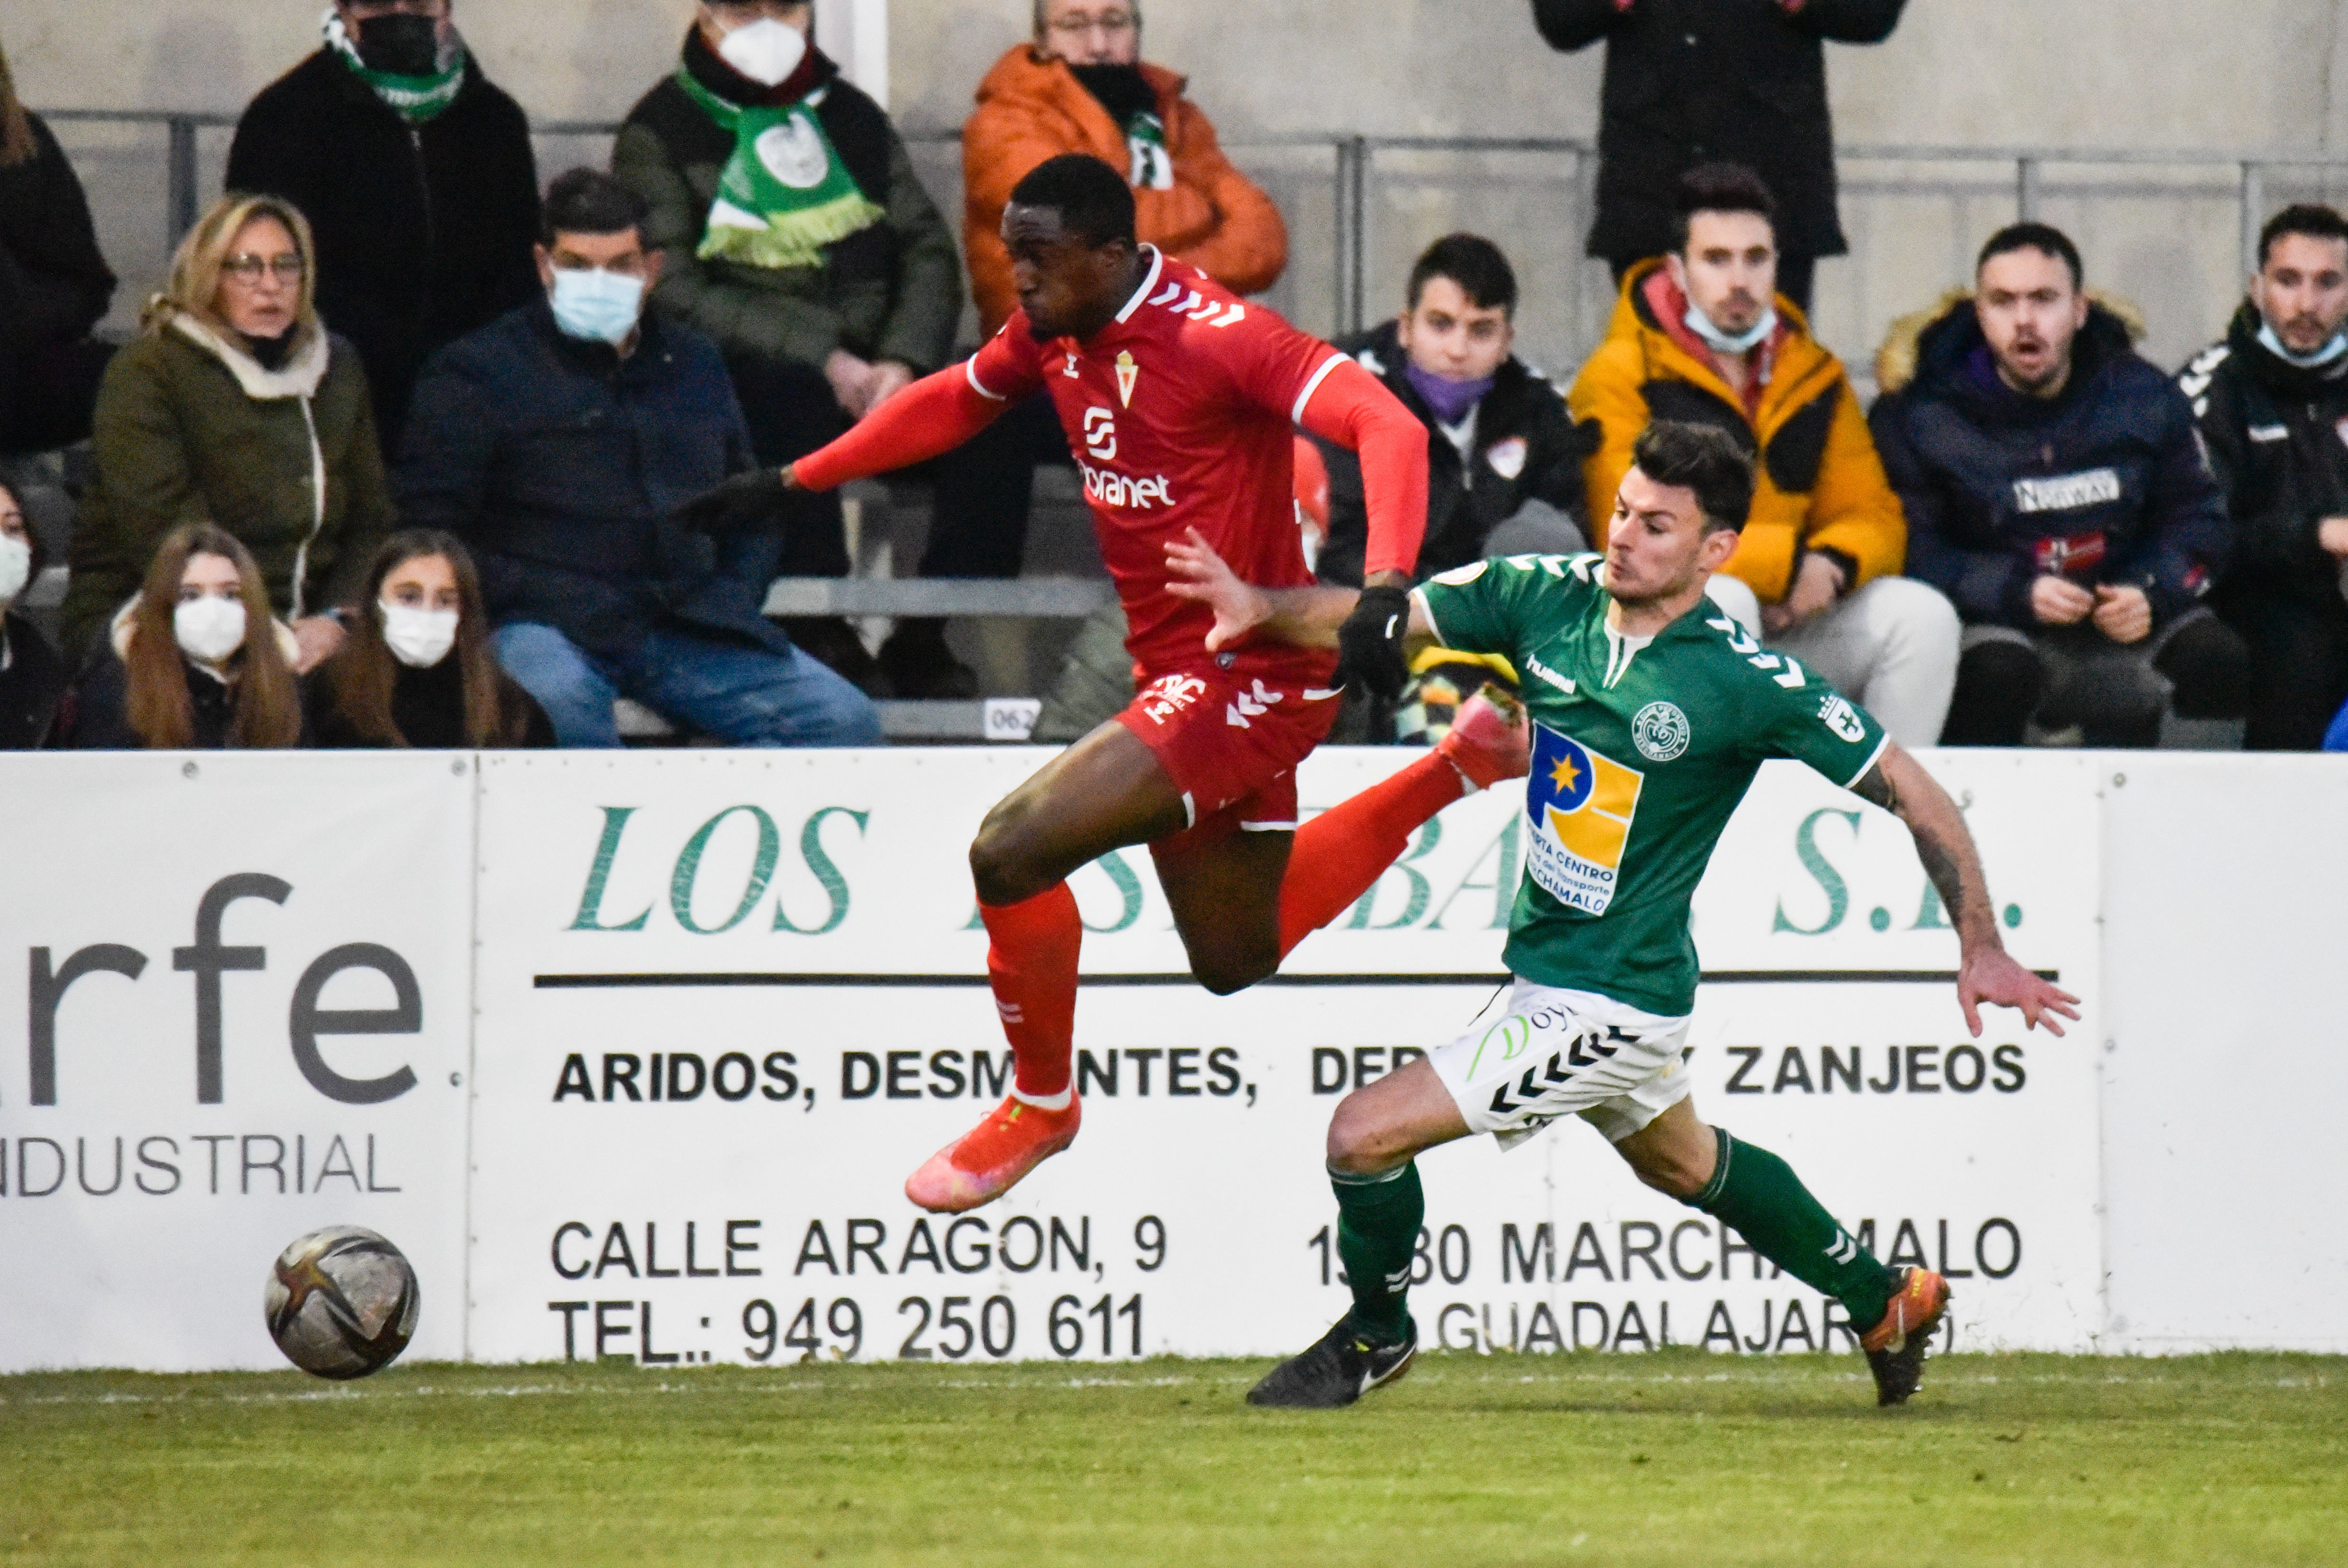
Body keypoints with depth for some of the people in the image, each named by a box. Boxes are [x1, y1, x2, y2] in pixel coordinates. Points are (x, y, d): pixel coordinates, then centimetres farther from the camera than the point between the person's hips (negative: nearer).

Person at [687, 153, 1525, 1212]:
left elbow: (1385, 427, -31)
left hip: (1253, 674, -9)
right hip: (1177, 675, 9)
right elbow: (954, 404, 24)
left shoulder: (1213, 335, -22)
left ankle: (1041, 1102, 7)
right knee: (1234, 962, 22)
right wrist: (794, 481, 25)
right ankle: (1459, 765, 36)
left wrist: (1384, 589, -45)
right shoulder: (1052, 332, 3)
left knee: (1011, 851, -18)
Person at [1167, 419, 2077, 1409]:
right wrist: (1263, 610, -28)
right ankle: (1885, 1303, 52)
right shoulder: (1552, 597, -7)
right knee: (1680, 1161, 31)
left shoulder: (1747, 685, -21)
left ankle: (1376, 1333, 19)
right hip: (1547, 967, 8)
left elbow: (1914, 795, -14)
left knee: (1366, 1135, -11)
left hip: (1612, 1004, -8)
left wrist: (1981, 950, -17)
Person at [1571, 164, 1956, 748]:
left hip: (1787, 622, 5)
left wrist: (1831, 565, -14)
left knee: (1922, 616, -14)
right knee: (1721, 602, -36)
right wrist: (1786, 562, -18)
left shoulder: (1815, 376, 12)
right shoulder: (1622, 375, -7)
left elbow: (1875, 520, 12)